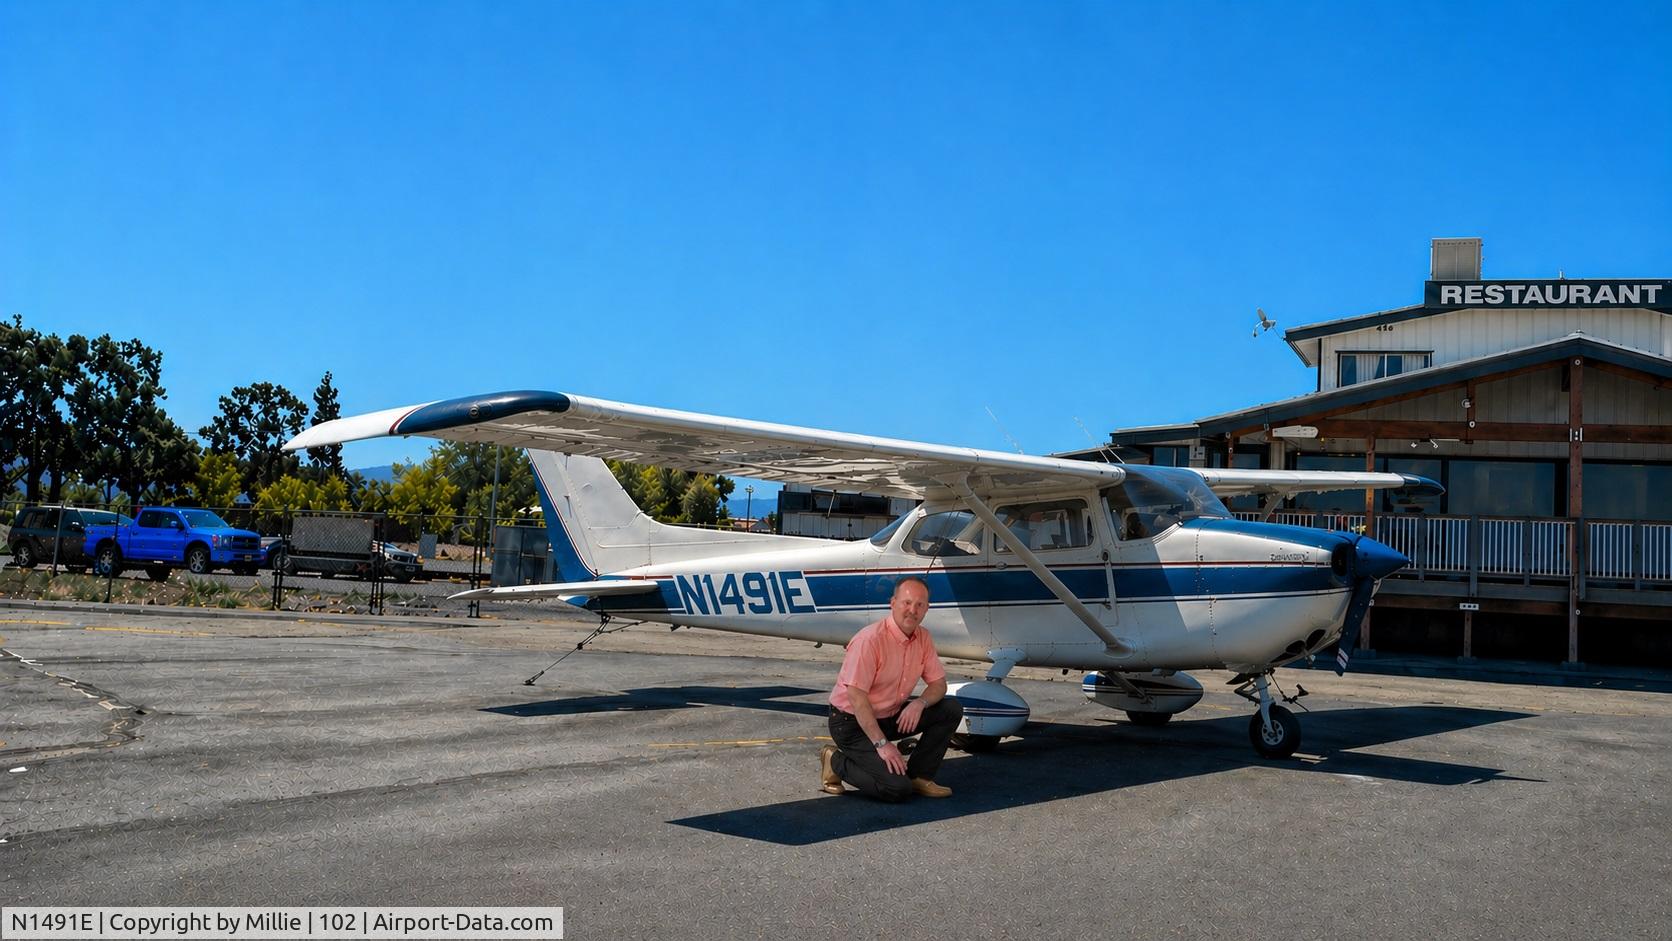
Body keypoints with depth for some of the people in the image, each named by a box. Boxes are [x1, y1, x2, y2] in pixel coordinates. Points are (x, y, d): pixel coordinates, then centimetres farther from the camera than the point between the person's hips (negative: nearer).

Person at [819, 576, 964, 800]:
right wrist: (882, 744, -27)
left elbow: (938, 683, 6)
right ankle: (836, 762, 1)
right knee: (898, 788, -21)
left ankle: (919, 776, 4)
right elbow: (856, 697, -25)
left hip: (892, 715, 8)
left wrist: (919, 703, -18)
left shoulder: (923, 637, 1)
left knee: (951, 709, -6)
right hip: (853, 722, -8)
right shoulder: (870, 640, -24)